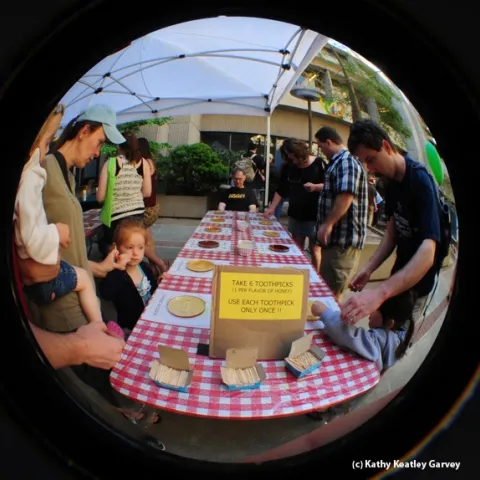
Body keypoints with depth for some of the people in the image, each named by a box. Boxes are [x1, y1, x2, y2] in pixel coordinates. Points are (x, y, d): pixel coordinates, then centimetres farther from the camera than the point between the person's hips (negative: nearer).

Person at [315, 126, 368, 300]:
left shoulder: (346, 161, -16)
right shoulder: (339, 162, 18)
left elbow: (346, 196, -29)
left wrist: (328, 224, -26)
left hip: (344, 239, -11)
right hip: (337, 237, 11)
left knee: (332, 293, -3)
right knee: (326, 286, 20)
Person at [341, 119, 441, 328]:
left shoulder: (421, 180, -25)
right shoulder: (391, 183, 1)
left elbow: (428, 252, -35)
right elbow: (392, 233, 3)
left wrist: (380, 292, -46)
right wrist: (368, 268, -12)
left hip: (417, 283, -6)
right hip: (399, 274, 7)